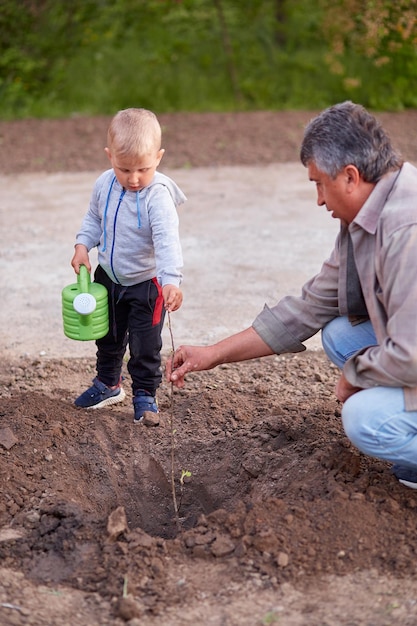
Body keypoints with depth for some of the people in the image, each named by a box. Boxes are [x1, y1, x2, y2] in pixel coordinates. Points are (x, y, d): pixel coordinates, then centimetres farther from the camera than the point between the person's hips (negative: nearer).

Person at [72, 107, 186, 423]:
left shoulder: (158, 196, -27)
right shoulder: (104, 185, -9)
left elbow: (167, 241, -37)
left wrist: (171, 281, -49)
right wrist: (82, 246, -5)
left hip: (146, 282, -6)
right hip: (108, 277, 6)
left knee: (145, 345, 3)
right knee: (107, 336, 23)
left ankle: (145, 394, 23)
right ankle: (108, 384, 43)